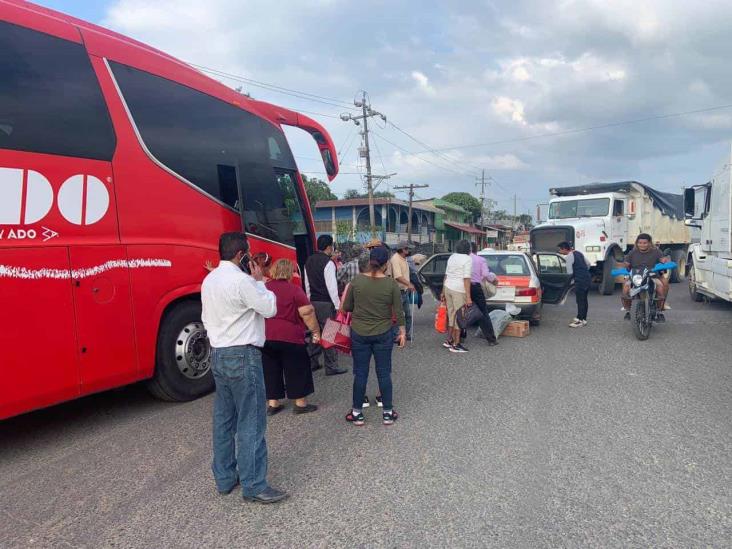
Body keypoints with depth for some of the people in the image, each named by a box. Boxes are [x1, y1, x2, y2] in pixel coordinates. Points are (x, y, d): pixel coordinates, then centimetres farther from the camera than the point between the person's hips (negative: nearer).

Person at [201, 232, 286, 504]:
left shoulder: (209, 280, 10)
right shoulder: (241, 280, -18)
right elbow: (269, 309, -11)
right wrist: (259, 281, -2)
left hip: (218, 355, 9)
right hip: (243, 356, -9)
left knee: (223, 419, 15)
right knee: (251, 422, -1)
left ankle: (224, 478, 26)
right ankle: (253, 486, 6)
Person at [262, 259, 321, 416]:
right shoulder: (294, 290, -10)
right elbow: (307, 313, -14)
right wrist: (315, 331, -3)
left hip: (266, 337, 5)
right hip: (290, 338, -5)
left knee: (270, 370, 14)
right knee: (296, 369, 7)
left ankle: (272, 404, 19)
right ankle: (300, 403, 15)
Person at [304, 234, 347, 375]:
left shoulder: (309, 261, 10)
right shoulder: (328, 263, -15)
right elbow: (332, 286, -18)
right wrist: (338, 305, -13)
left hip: (313, 302, 8)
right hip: (326, 303, -8)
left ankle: (313, 362, 23)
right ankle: (331, 367, 4)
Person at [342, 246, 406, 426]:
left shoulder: (357, 281, -6)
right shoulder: (391, 284, -8)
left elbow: (346, 307, 2)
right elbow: (398, 311, -5)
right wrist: (402, 332, 6)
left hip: (359, 334, 0)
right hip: (383, 334, 0)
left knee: (360, 373, 8)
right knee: (384, 373, 10)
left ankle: (357, 413, 18)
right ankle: (387, 413, 18)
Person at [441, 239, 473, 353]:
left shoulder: (452, 257, 14)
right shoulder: (467, 259, -8)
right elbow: (466, 279, -15)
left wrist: (443, 292, 19)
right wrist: (468, 297, -16)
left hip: (448, 287, 8)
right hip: (459, 290, -8)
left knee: (451, 315, 17)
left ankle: (449, 341, 24)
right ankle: (456, 345, 3)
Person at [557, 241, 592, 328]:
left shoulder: (568, 257, -12)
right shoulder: (579, 253, 15)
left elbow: (570, 273, -12)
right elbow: (588, 264, 21)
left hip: (580, 281, -9)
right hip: (587, 278, 9)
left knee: (580, 301, -4)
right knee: (584, 300, 14)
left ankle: (580, 321, 0)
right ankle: (583, 319, 22)